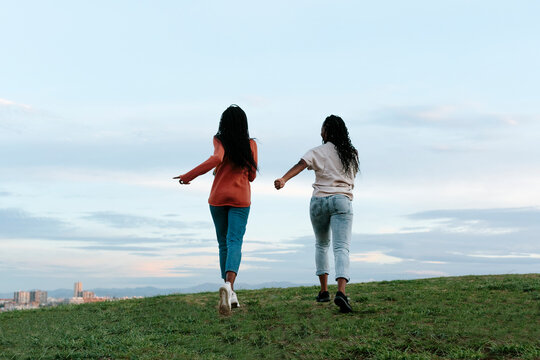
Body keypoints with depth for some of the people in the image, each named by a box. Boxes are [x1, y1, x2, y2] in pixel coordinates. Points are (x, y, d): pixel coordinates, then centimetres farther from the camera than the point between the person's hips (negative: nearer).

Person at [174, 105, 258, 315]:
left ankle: (230, 292, 16)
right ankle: (229, 284, -36)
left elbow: (217, 158, -24)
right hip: (241, 198, 0)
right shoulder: (251, 144, 4)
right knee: (234, 242, -10)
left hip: (218, 197, 0)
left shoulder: (220, 141, -3)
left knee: (223, 244, 13)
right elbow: (251, 176, 8)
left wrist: (188, 176, -19)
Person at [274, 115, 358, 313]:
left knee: (321, 245, 21)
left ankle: (324, 290, 21)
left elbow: (301, 164, -19)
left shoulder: (318, 152, 1)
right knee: (341, 248, -10)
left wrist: (283, 179, -34)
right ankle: (341, 291, -32)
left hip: (319, 201, 0)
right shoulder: (351, 153, 11)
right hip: (342, 200, 0)